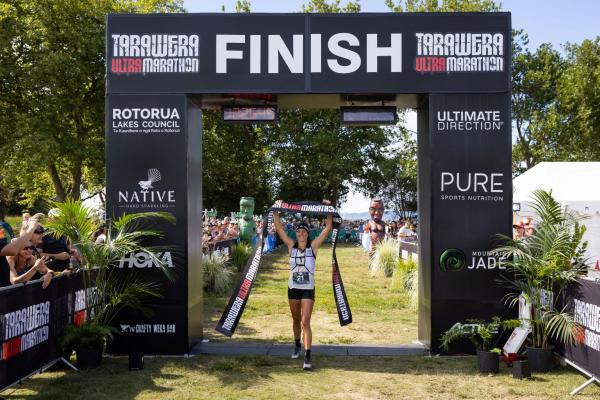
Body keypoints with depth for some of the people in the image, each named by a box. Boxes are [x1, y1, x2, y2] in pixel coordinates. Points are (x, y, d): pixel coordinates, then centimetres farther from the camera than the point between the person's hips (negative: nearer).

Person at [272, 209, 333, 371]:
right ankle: (297, 346, 42)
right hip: (293, 288, 3)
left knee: (305, 322, -12)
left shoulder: (313, 246, -3)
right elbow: (279, 228, -2)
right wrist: (275, 212, -5)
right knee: (296, 320, 18)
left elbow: (328, 228, -7)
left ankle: (307, 357, -13)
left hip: (308, 290, -3)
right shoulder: (291, 246, 1)